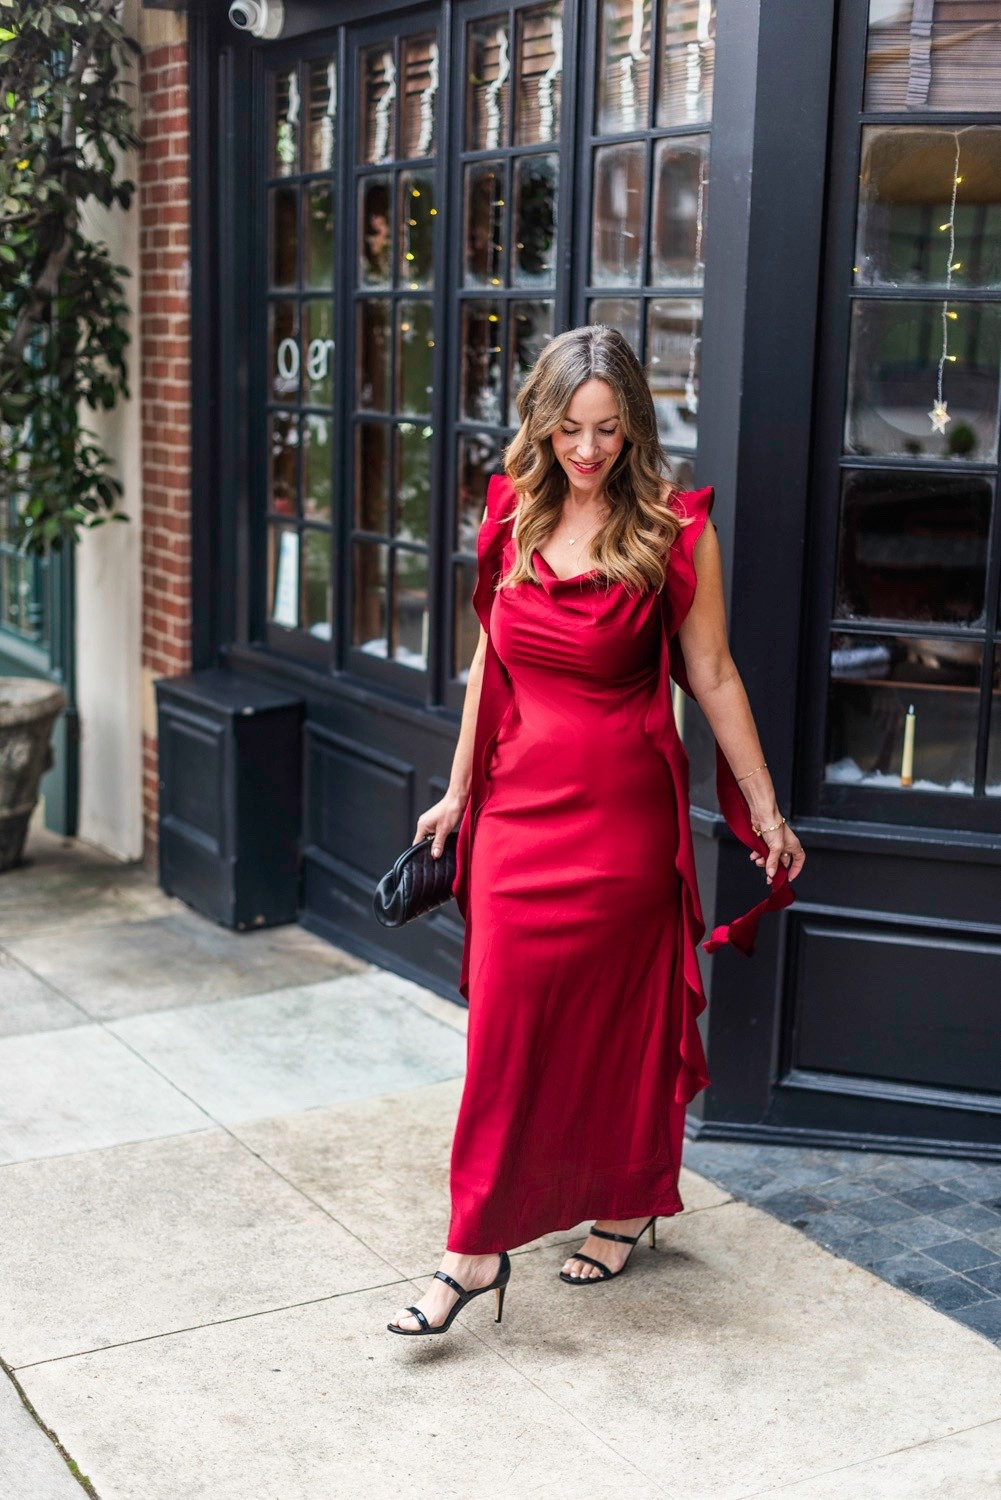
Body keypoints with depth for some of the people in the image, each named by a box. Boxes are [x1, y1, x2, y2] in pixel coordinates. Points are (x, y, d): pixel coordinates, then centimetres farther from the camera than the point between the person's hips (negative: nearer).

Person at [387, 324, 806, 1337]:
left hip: (622, 807, -3)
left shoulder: (674, 533, -6)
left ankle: (625, 1205, 24)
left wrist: (765, 811, 0)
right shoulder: (513, 518, 6)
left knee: (621, 1012, 5)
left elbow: (713, 677, -2)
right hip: (518, 801, 4)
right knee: (506, 1020, 5)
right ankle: (476, 1247, 17)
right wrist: (457, 792, 17)